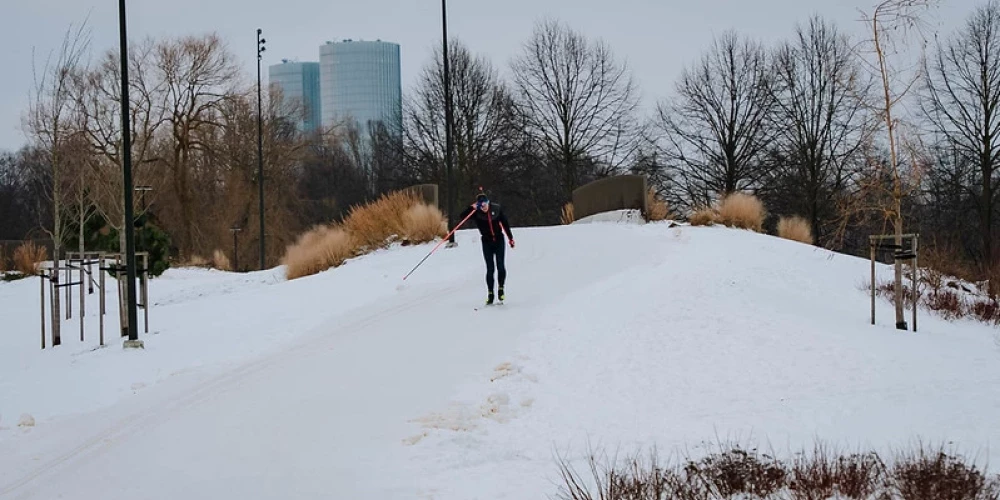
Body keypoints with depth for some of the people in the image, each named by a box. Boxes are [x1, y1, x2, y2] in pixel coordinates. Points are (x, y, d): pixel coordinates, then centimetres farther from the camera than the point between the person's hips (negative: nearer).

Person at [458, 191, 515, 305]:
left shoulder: (497, 209, -9)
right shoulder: (476, 213, -12)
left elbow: (505, 223, 1)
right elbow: (462, 217, -22)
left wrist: (510, 238, 6)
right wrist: (472, 208, -32)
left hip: (499, 240, 0)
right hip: (487, 242, 0)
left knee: (500, 266, -8)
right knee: (490, 269, -3)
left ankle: (501, 288, 12)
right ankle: (490, 293, 4)